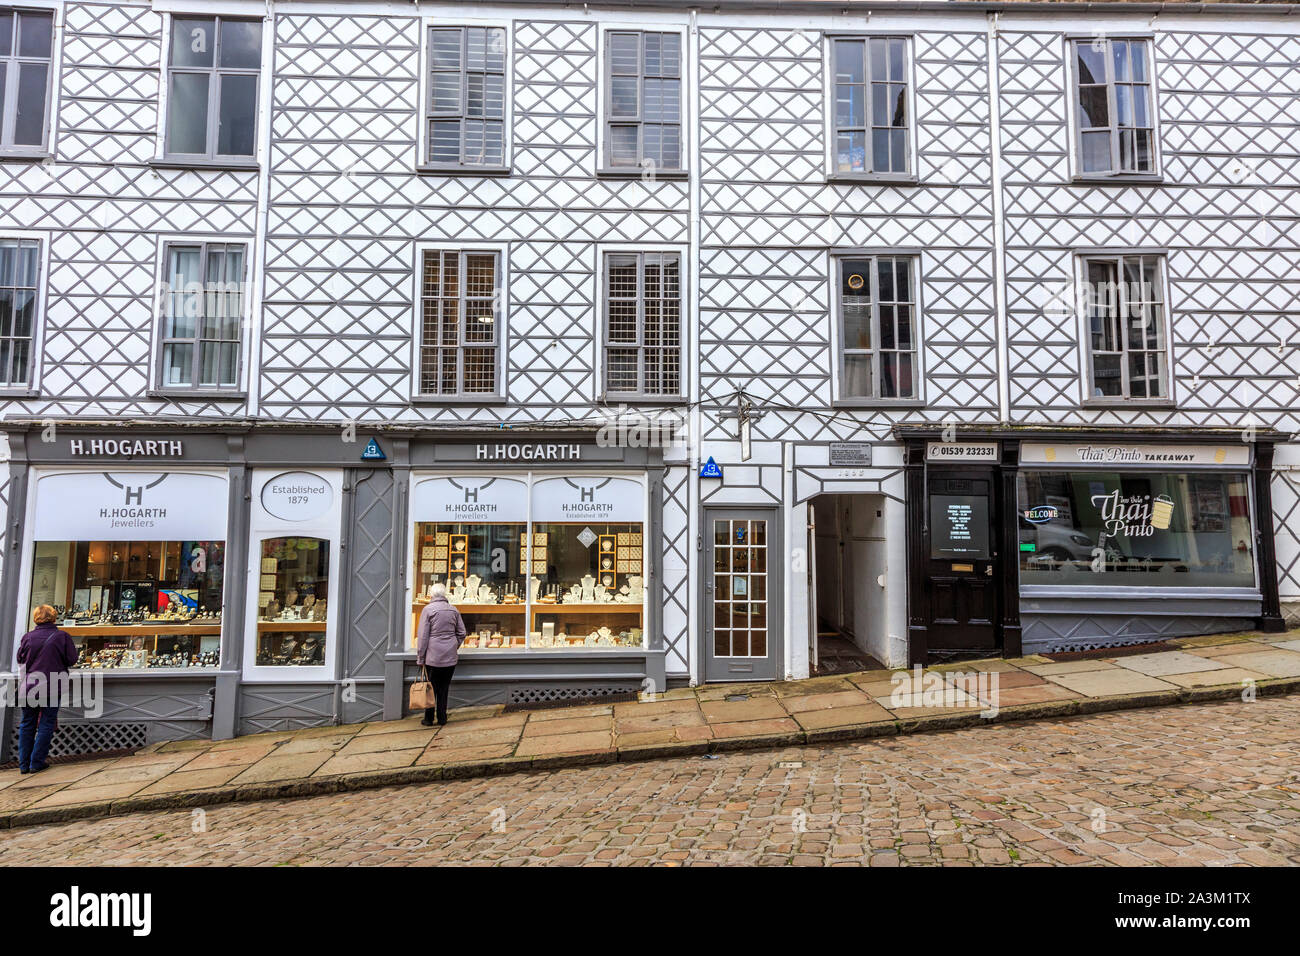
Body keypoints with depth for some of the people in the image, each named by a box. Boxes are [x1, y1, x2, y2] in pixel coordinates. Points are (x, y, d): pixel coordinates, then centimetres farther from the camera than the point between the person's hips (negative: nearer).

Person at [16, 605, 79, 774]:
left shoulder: (27, 637, -1)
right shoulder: (62, 636, -9)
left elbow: (20, 660, 11)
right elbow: (72, 659, -4)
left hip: (29, 686, 3)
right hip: (51, 688, -3)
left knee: (27, 724, 13)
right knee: (46, 725, 6)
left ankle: (24, 764, 17)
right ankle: (36, 763, 6)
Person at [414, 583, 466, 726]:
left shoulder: (428, 609, -6)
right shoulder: (454, 610, 7)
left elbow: (423, 635, -6)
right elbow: (462, 633, 10)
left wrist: (420, 657, -1)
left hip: (433, 656, -3)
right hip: (450, 656, 4)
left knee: (431, 688, 6)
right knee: (444, 688, 11)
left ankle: (429, 719, 12)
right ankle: (442, 718, 15)